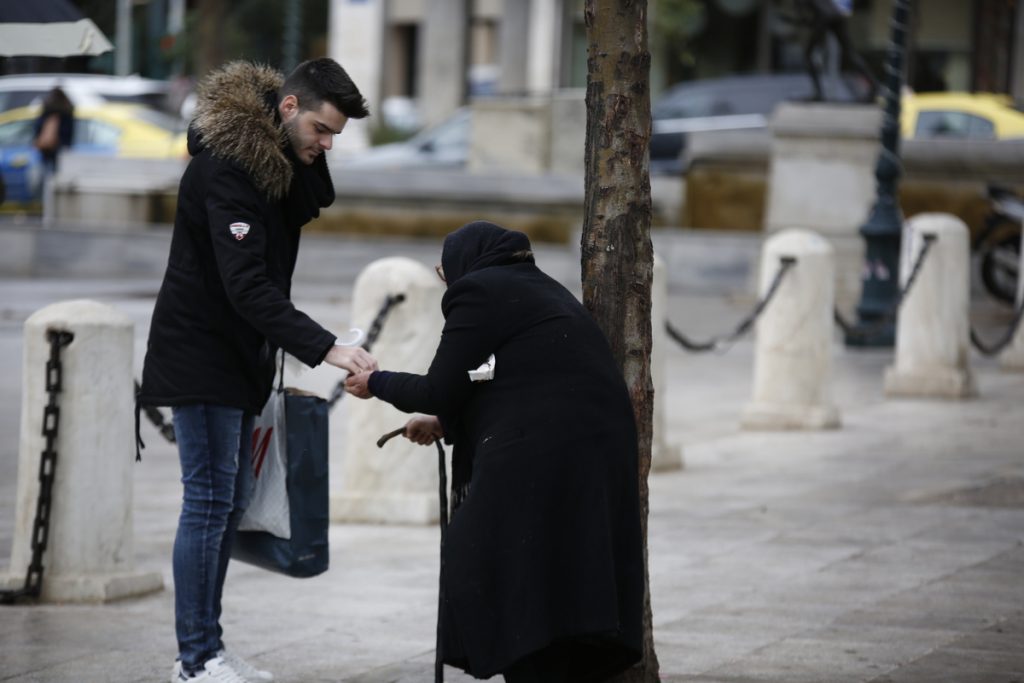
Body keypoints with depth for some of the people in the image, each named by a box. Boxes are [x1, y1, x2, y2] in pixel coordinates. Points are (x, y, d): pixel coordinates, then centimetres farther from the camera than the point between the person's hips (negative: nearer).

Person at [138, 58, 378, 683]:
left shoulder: (284, 156, 6)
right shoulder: (227, 167, -23)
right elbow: (246, 284, -30)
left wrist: (311, 158, -11)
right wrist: (325, 348, -36)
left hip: (241, 354, 10)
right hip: (201, 355, -9)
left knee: (230, 501, 11)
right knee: (210, 499, -8)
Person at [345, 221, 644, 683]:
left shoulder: (478, 291, -1)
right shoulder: (541, 289, 25)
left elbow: (439, 390, -3)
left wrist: (376, 384, 14)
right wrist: (444, 423, 31)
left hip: (540, 461, -8)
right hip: (600, 450, 8)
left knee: (511, 588, -1)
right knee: (567, 587, 11)